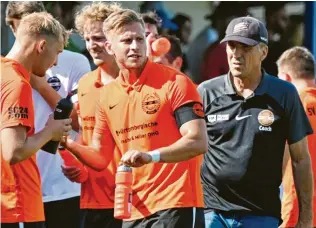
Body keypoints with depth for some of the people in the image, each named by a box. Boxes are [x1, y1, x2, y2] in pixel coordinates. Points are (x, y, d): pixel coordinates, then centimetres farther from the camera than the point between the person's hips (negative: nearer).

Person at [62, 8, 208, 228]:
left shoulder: (175, 83, -7)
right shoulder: (107, 94, 12)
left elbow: (198, 142, -15)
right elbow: (100, 157, 15)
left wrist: (151, 156, -29)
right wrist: (68, 143, -4)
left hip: (171, 204, -7)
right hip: (134, 209, 7)